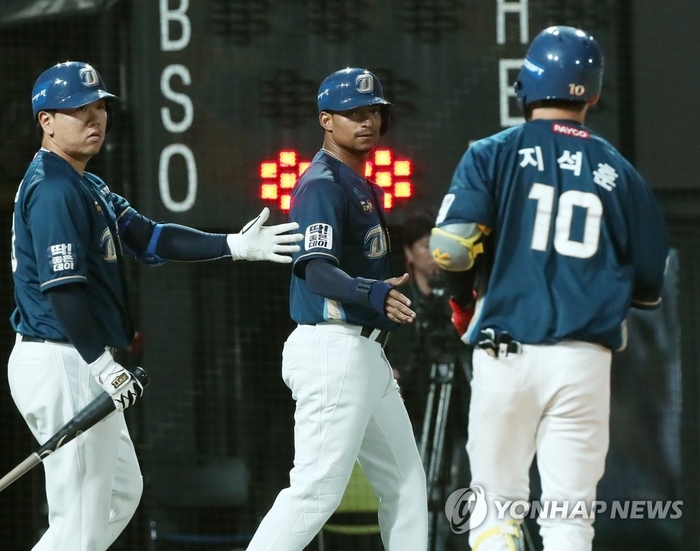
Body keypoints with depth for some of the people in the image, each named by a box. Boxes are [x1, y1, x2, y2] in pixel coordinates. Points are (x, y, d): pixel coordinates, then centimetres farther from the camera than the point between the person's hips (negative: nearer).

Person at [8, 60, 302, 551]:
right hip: (62, 365, -11)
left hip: (82, 364, 11)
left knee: (121, 492, 19)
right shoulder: (53, 190, -15)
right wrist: (102, 366, -25)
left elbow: (149, 239, 11)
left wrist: (234, 246, 3)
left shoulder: (89, 188, 17)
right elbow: (61, 287, -23)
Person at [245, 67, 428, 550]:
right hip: (333, 350, -11)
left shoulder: (358, 184, 18)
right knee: (317, 489, -14)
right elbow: (317, 269, -26)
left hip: (364, 352, 11)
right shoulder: (323, 185, -12)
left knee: (405, 482, 14)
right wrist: (374, 295, -43)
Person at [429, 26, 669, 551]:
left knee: (496, 506, 6)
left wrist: (464, 299, 10)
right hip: (586, 363, 1)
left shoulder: (493, 155, 1)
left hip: (508, 354, -1)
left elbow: (451, 246, -11)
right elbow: (651, 286, 9)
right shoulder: (620, 173, 7)